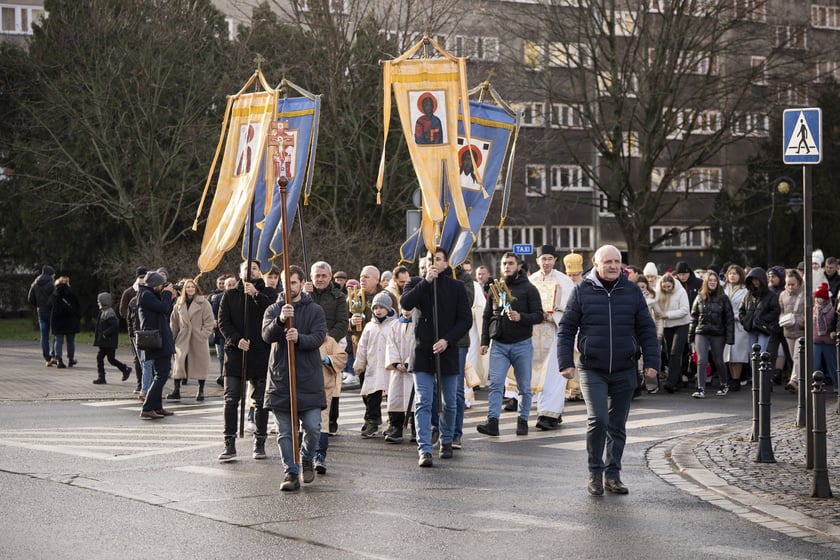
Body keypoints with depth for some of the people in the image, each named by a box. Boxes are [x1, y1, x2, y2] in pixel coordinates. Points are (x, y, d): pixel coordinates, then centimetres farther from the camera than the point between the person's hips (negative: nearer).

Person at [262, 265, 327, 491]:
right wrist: (280, 320, -29)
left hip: (309, 378, -1)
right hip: (280, 378, 1)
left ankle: (307, 460, 21)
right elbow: (267, 335, -9)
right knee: (285, 432, 2)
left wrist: (299, 338, -27)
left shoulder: (315, 310, 5)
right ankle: (291, 473, 10)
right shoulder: (273, 310, 8)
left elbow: (319, 337, -8)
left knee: (312, 426, -5)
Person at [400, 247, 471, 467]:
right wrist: (426, 281, -16)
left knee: (449, 403, 10)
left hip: (447, 352, 1)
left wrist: (447, 340, -12)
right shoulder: (417, 285, 7)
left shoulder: (456, 287, 5)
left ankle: (446, 442, 29)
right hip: (422, 352, -1)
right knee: (423, 403, -8)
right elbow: (405, 303, -14)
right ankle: (424, 450, -10)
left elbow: (466, 319, 0)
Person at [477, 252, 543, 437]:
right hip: (499, 344, 2)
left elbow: (538, 316, -5)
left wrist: (521, 317, -23)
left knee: (524, 386, 5)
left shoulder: (528, 289, 0)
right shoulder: (495, 288, 11)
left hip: (522, 344, -2)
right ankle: (492, 422, -15)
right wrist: (484, 341, 7)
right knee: (495, 384, -9)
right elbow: (487, 316, 15)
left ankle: (523, 420, 16)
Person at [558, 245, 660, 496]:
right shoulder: (582, 292, 0)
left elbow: (646, 330, 8)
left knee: (618, 425, 9)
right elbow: (567, 329, 3)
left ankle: (613, 474, 20)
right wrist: (566, 362, -4)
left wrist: (651, 362, 0)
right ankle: (595, 472, 2)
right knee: (598, 420, -14)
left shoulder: (632, 292, 5)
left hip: (624, 371, 3)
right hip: (592, 370, -2)